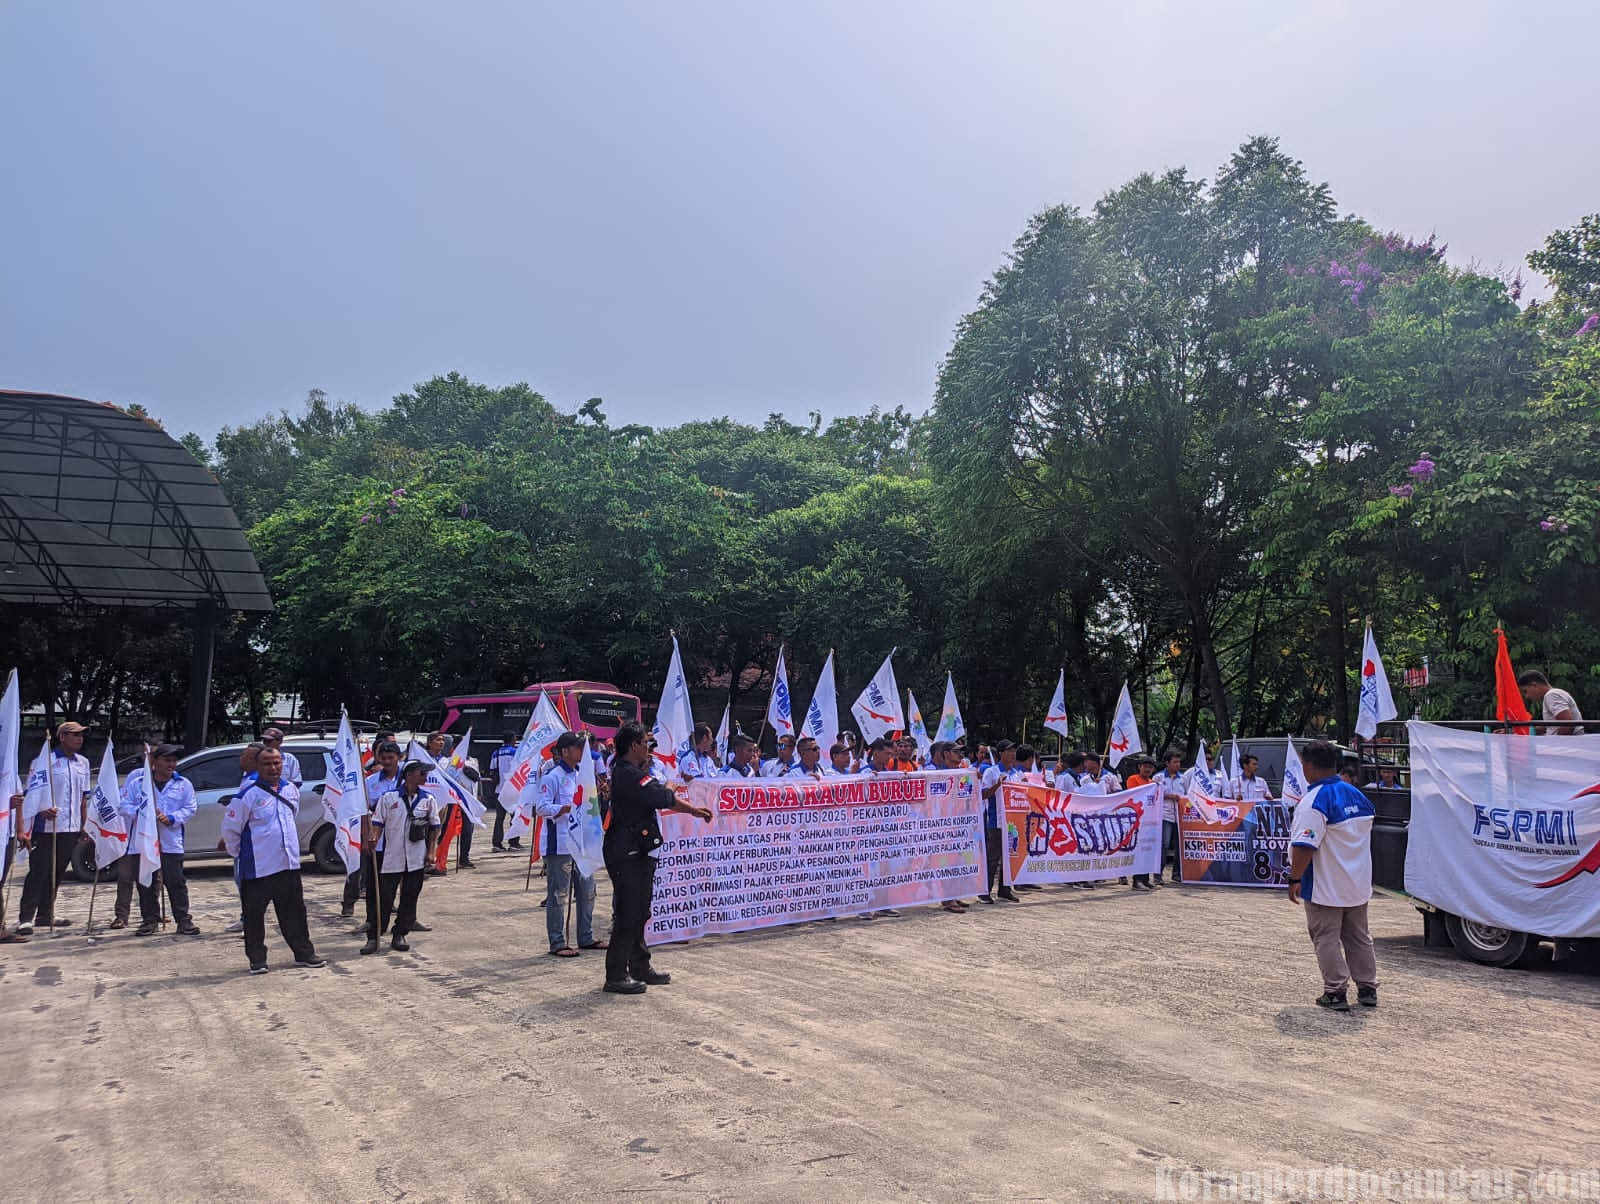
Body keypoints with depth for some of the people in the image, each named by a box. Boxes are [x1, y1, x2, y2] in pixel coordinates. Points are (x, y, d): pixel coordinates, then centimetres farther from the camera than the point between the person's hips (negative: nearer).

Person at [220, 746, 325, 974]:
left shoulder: (291, 790, 7)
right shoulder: (248, 795, -12)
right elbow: (230, 828, -7)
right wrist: (239, 855, 0)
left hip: (289, 864, 5)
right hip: (258, 868, -5)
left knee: (295, 912, 11)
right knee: (254, 915, 5)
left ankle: (303, 953, 20)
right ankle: (257, 959, 16)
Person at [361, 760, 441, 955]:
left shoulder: (428, 799, 2)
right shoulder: (388, 797, -4)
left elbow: (434, 827, 9)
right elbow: (378, 823, -1)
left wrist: (430, 851, 4)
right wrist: (372, 839, -17)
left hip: (416, 858, 3)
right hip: (391, 856, -2)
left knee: (409, 898, 8)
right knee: (383, 898, 0)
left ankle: (399, 936, 19)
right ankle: (373, 937, 7)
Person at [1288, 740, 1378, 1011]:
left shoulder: (1315, 801, -21)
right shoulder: (1357, 795, 5)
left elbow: (1305, 846, -26)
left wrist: (1295, 879, -19)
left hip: (1326, 887, -8)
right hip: (1359, 885, 8)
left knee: (1327, 939, 2)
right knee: (1359, 938, 18)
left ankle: (1336, 992, 4)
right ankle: (1367, 989, 24)